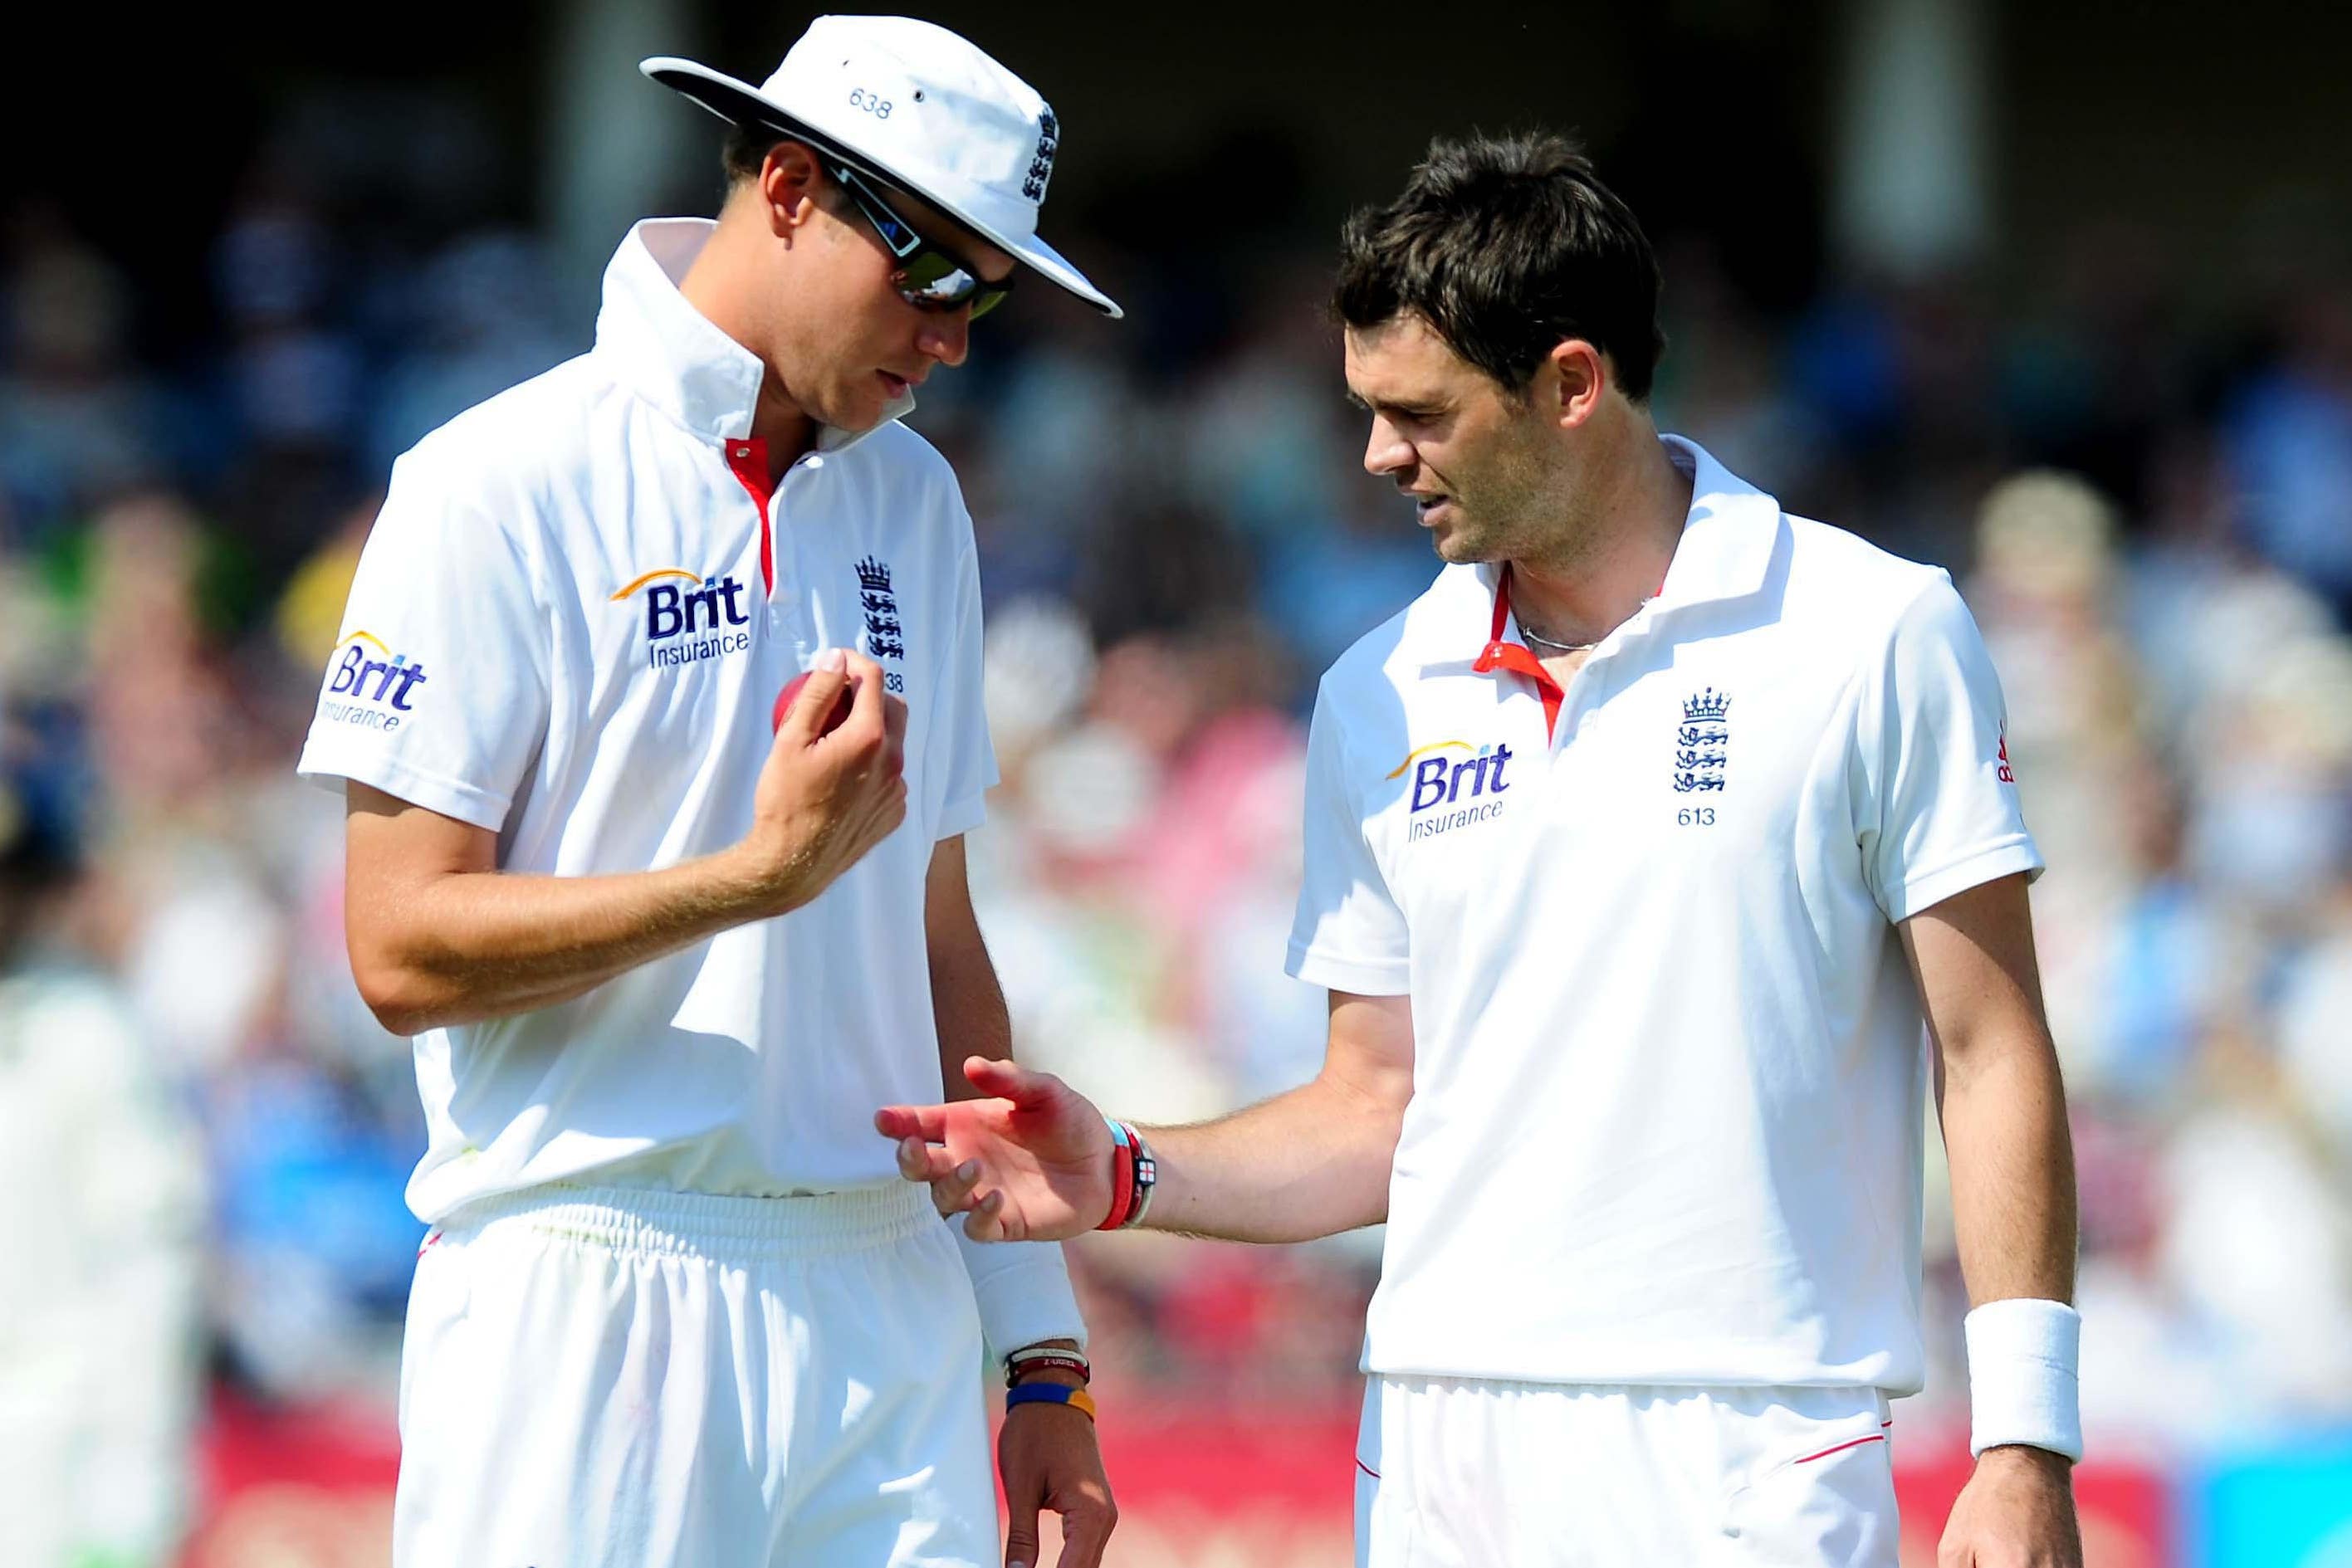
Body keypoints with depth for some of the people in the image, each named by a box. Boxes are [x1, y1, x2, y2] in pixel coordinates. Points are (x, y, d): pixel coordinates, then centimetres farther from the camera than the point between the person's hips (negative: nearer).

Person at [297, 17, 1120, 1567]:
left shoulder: (914, 498, 16)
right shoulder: (504, 490, -4)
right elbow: (406, 952, -10)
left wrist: (1043, 1348, 15)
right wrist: (764, 872, -17)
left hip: (885, 1301, 5)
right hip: (591, 1313, -5)